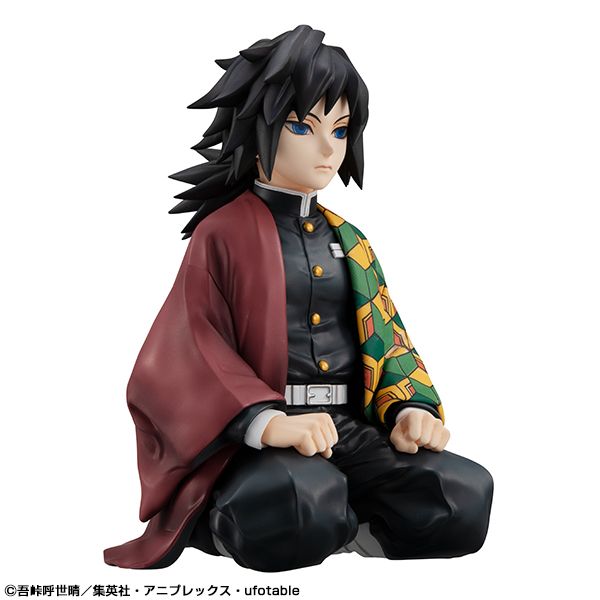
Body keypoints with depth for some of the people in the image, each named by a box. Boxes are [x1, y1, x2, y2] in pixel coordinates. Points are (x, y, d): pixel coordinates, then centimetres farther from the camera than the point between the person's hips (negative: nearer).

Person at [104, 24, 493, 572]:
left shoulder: (347, 240, 20)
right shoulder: (224, 233, 3)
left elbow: (387, 338, 16)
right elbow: (193, 350, -8)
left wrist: (411, 408, -6)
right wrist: (267, 421, -26)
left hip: (352, 430, 5)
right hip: (253, 441, -5)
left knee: (464, 497, -23)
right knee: (297, 506, -39)